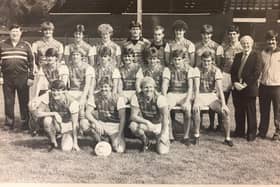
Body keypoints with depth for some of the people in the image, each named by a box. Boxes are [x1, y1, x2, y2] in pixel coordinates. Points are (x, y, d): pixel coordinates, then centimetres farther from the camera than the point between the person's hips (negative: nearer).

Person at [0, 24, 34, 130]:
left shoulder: (26, 45, 5)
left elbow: (31, 62, 4)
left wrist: (31, 77, -2)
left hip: (23, 78, -1)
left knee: (24, 101, 3)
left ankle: (25, 123, 12)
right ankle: (9, 123, 19)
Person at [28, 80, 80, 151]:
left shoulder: (72, 102, -26)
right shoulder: (48, 96, -22)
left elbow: (75, 124, -20)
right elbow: (36, 113, -30)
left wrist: (75, 143, -19)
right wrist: (53, 113, -39)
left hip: (68, 127, -2)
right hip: (55, 125, 2)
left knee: (66, 148, -22)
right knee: (47, 120, -32)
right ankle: (53, 143, -7)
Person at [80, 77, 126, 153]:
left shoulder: (118, 98, -12)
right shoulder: (95, 97, -5)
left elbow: (122, 118, -17)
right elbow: (87, 112, -14)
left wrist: (119, 136, -26)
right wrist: (96, 123, -35)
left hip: (115, 126, -2)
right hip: (101, 125, 3)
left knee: (119, 150, -25)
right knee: (84, 123, -26)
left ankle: (113, 140, 13)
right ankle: (99, 142, -3)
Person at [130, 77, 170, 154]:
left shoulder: (160, 98, -25)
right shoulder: (136, 97, -19)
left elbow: (165, 116, -23)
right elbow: (133, 116, -20)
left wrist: (163, 134, -26)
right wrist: (147, 122, -36)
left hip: (159, 125, -2)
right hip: (145, 124, 2)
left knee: (162, 151, -17)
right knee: (133, 125, -31)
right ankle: (145, 142, 0)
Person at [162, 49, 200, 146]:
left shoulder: (188, 69, 0)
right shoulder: (168, 69, 1)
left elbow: (190, 87, -8)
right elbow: (164, 85, -9)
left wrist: (187, 101, -23)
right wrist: (165, 99, -26)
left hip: (185, 94, -1)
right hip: (172, 93, 1)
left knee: (188, 109, -31)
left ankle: (186, 136, -16)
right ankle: (169, 135, -17)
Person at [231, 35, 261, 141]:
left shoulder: (255, 56, -2)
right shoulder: (238, 56, 15)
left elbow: (256, 73, -10)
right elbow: (232, 71, 10)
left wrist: (245, 84, -15)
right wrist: (235, 83, -6)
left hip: (249, 89, -5)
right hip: (237, 89, 5)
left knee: (250, 112, 3)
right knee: (238, 112, 10)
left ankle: (251, 134, 13)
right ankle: (239, 131, 21)